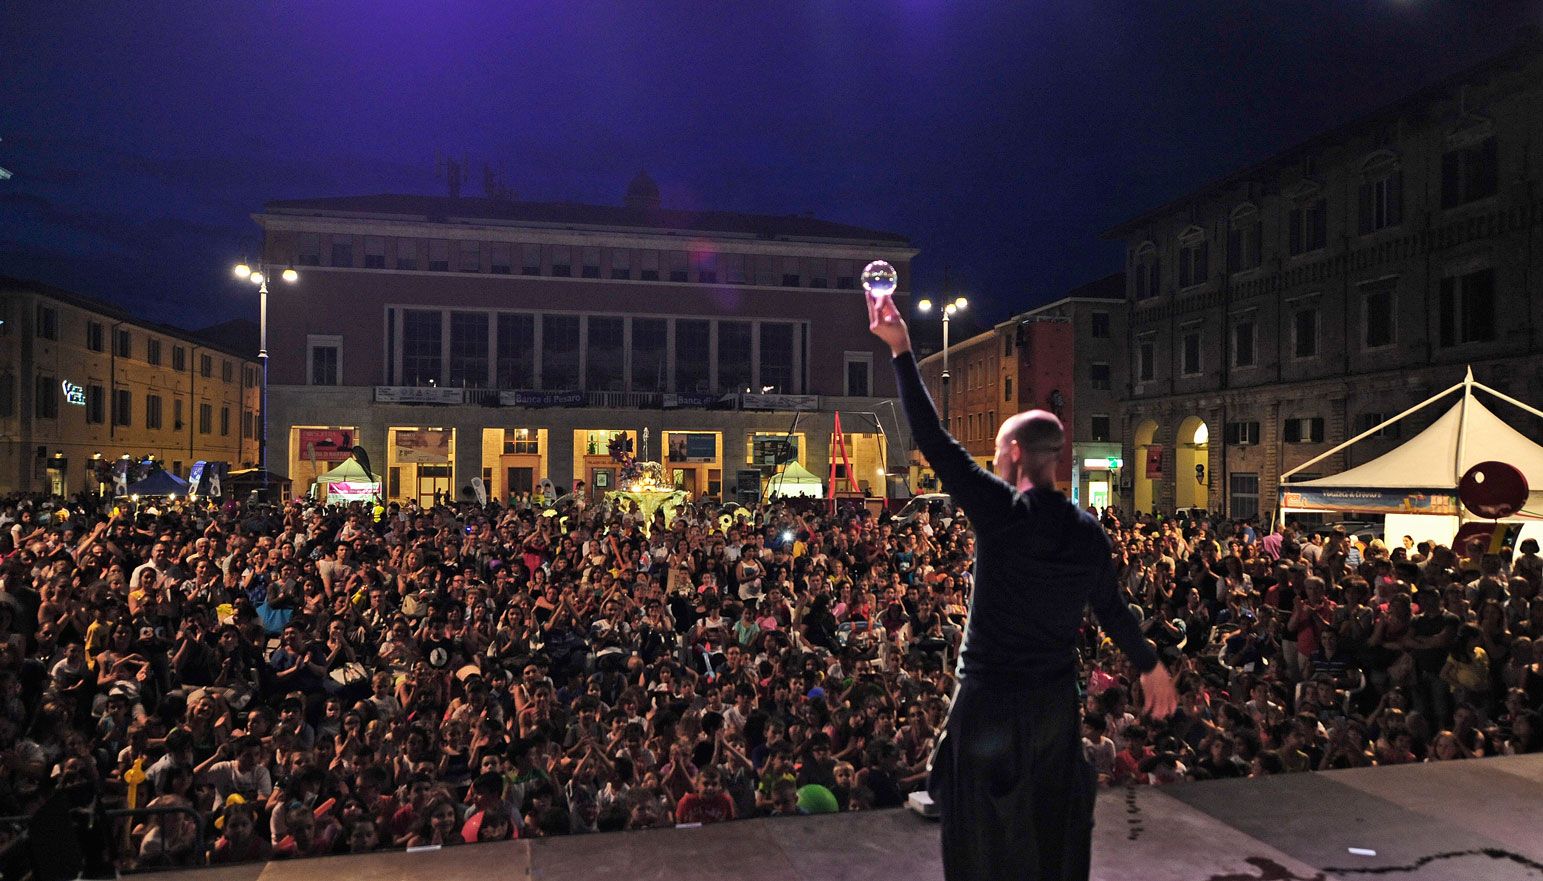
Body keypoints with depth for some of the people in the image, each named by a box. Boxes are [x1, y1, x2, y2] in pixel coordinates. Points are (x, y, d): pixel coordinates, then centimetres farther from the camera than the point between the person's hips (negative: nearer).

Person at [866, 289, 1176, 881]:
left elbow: (932, 439, -15)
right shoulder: (1088, 531, 0)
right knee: (1053, 828, 19)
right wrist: (1151, 667, 29)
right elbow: (1112, 608, 11)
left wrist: (901, 350, -9)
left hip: (989, 699, -5)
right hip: (1055, 700, 6)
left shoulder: (999, 509, -16)